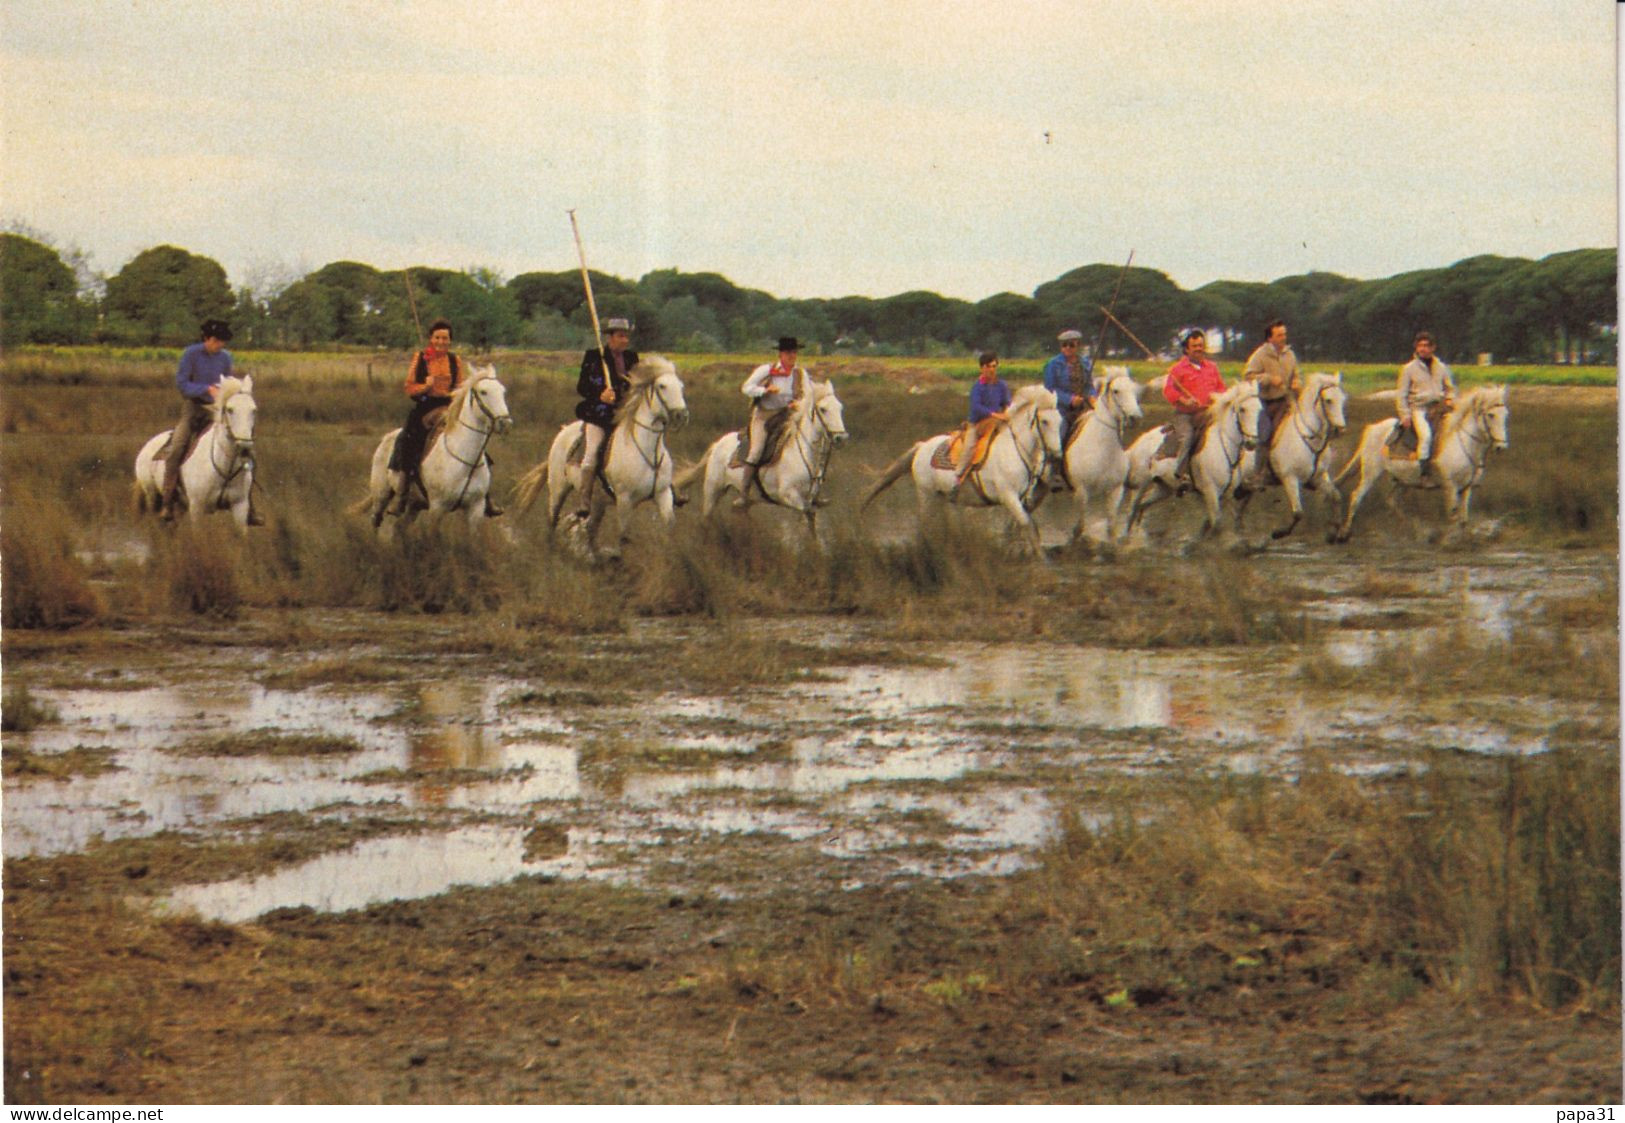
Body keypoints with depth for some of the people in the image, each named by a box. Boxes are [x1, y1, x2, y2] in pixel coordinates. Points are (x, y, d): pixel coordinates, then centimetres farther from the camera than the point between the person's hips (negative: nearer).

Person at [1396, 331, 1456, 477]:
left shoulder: (1441, 367, 13)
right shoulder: (1409, 369, 4)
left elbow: (1450, 388, 23)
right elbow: (1402, 395, 4)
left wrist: (1450, 399, 0)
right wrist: (1405, 416, -6)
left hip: (1438, 408, 4)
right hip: (1419, 408, -4)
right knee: (1425, 435, -29)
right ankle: (1422, 470, -24)